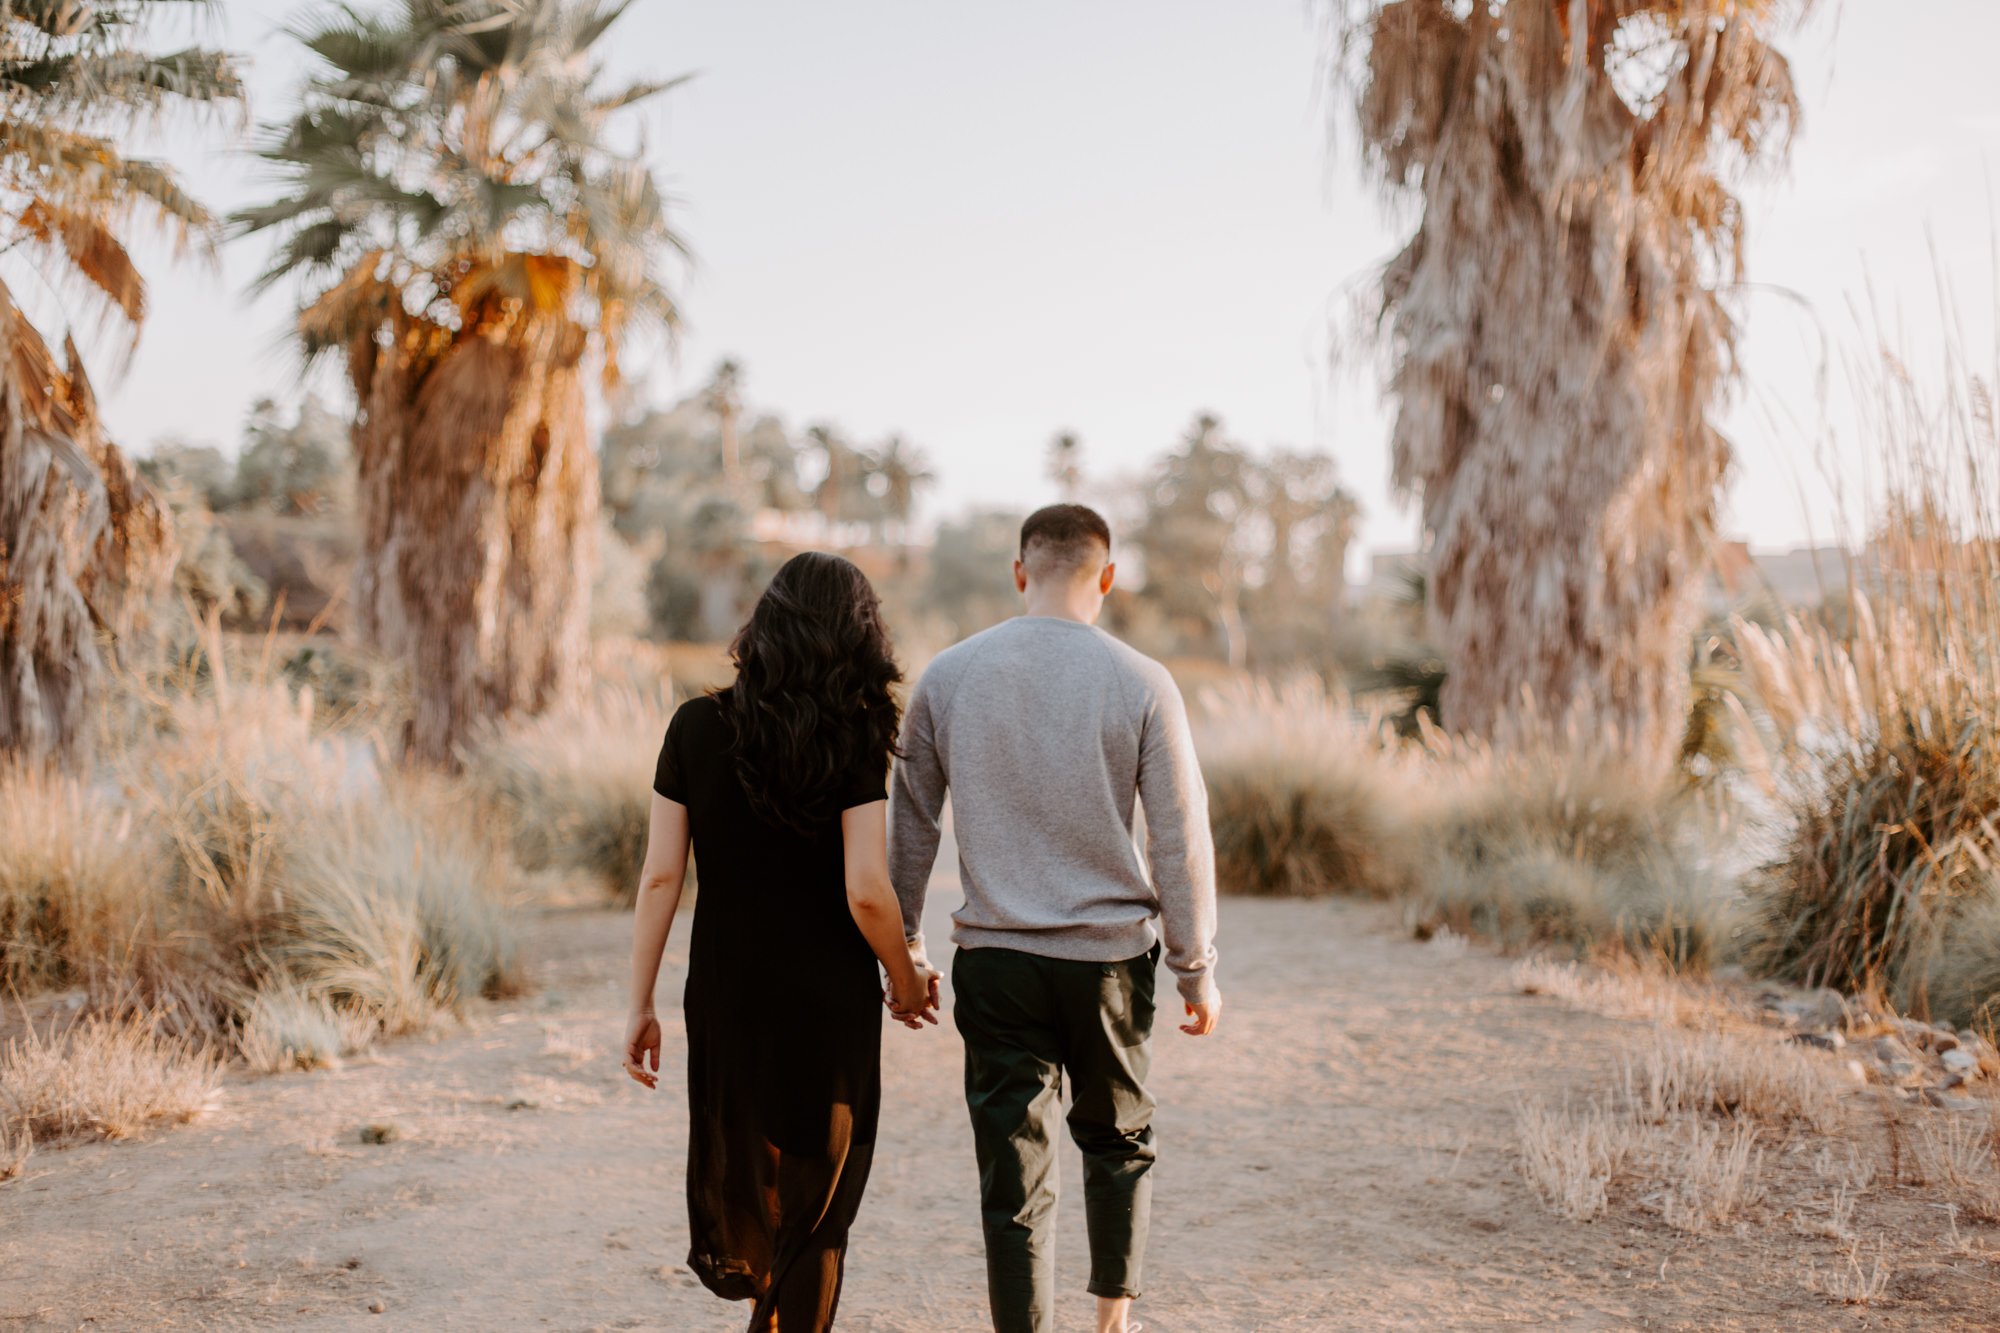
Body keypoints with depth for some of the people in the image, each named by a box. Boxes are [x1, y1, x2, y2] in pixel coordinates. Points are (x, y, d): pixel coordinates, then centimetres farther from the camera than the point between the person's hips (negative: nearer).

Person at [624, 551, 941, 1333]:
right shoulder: (851, 740, -12)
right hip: (827, 1002, -3)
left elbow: (660, 877, -4)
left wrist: (640, 1006, 3)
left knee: (738, 1160, 25)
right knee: (815, 1201, 10)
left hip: (723, 995, 4)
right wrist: (905, 981, 1)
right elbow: (867, 893, -16)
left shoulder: (696, 727, -3)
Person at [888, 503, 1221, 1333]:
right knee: (1118, 1145, 21)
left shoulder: (948, 677, 1)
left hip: (996, 957, 0)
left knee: (1013, 1177, 4)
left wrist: (900, 945, 18)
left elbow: (909, 824, 8)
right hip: (1110, 955, 0)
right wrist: (1196, 968, 5)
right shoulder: (1140, 683, -5)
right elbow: (1181, 839, -3)